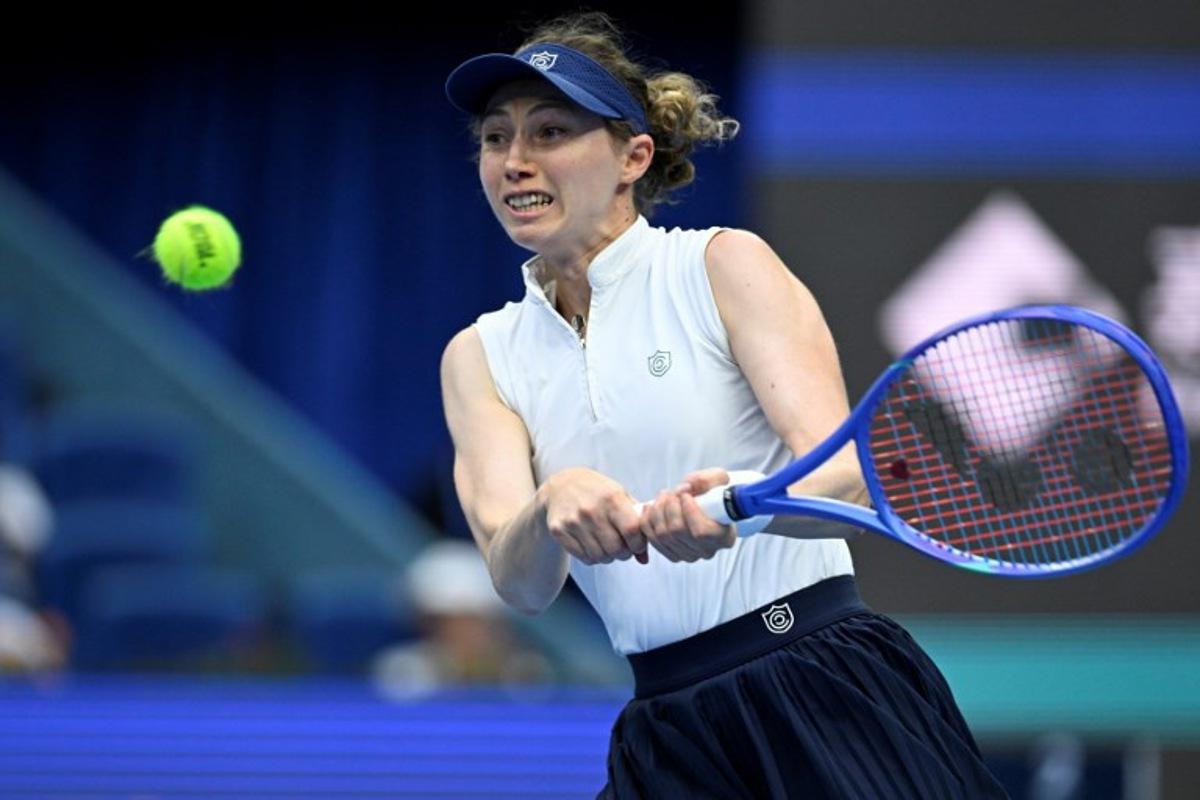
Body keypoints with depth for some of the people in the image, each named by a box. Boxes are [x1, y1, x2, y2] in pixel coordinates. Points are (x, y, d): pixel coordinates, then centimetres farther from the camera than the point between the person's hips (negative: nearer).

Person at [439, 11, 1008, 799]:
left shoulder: (726, 264, -1)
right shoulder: (480, 356, 9)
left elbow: (849, 477, -14)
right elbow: (520, 584, -5)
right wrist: (551, 509, -29)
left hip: (830, 695, -4)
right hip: (670, 732, 4)